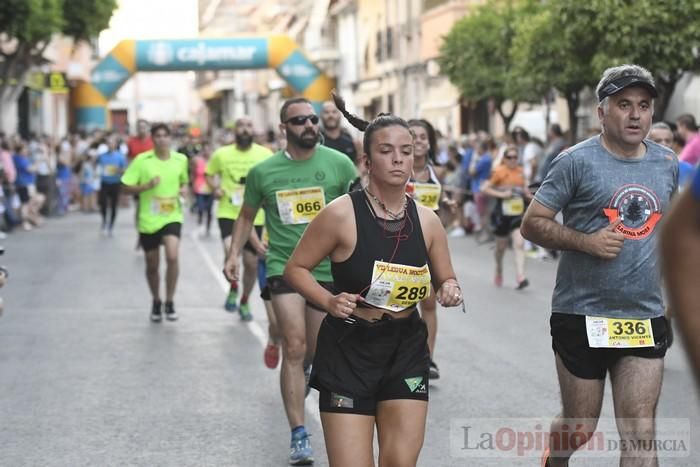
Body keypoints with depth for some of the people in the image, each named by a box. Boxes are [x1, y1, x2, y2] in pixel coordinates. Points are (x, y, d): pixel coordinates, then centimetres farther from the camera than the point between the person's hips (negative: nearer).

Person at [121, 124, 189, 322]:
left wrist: (184, 189, -2)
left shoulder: (180, 160, 1)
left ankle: (169, 302, -5)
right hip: (148, 220, 0)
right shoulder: (141, 160, -8)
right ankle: (156, 302, 36)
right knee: (152, 265, 11)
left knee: (172, 256, -22)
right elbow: (126, 187, -7)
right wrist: (147, 185, -22)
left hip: (172, 217, 0)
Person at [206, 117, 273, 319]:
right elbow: (209, 174, 14)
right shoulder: (221, 154, 0)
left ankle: (245, 302, 34)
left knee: (251, 263, 9)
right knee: (230, 249, -26)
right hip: (228, 213, -1)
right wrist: (215, 187, -6)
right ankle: (233, 289, 2)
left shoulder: (265, 154, -2)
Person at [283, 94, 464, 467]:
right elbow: (295, 269, -3)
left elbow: (446, 280, 14)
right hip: (348, 351, -4)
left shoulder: (427, 221, 0)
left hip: (406, 351, 4)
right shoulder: (341, 214, -12)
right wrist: (329, 301, -19)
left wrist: (450, 291, -9)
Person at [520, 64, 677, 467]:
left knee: (641, 432, -2)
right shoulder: (578, 162, -8)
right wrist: (586, 241, -20)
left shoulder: (667, 165, 8)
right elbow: (532, 223, -8)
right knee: (580, 426, 10)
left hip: (645, 317, 3)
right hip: (583, 315, -3)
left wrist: (666, 287, 13)